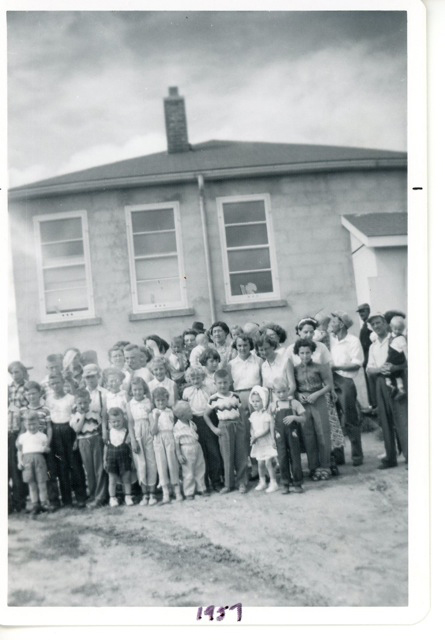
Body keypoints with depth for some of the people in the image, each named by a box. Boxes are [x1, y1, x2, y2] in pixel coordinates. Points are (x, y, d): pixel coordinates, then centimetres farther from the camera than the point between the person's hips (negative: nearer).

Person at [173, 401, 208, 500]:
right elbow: (176, 442, -14)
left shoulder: (191, 423, 5)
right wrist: (179, 455, -16)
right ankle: (189, 493, 11)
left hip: (197, 447, 7)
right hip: (186, 450, -7)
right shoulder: (177, 427, -16)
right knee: (188, 473, 0)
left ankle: (201, 488, 26)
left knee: (200, 469, 13)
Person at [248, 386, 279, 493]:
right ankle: (262, 482, 22)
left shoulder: (266, 414, -12)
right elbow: (252, 428, 8)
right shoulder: (253, 415, 7)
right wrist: (253, 437, -11)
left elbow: (266, 429, -18)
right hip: (258, 444, 6)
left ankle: (273, 483, 0)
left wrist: (256, 436, -20)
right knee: (260, 463, 10)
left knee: (268, 462, -8)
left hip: (267, 442, -6)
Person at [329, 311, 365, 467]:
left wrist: (336, 367, -16)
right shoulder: (331, 339, 11)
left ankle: (357, 455, 10)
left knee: (350, 420, 0)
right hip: (331, 381, 6)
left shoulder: (353, 341, -7)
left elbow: (357, 364, -13)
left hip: (345, 382, -5)